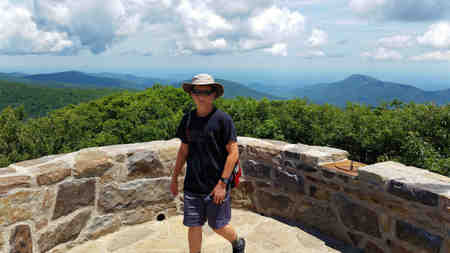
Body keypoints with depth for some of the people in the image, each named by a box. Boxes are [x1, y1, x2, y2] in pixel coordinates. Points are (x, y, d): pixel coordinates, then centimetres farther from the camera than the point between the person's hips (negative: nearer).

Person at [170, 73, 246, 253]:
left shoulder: (222, 119, -11)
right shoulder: (188, 119, 4)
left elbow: (233, 153, -12)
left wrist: (222, 183, -16)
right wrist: (174, 178, 14)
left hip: (216, 186, -4)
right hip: (192, 185, 4)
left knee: (218, 226, 11)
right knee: (193, 226, 9)